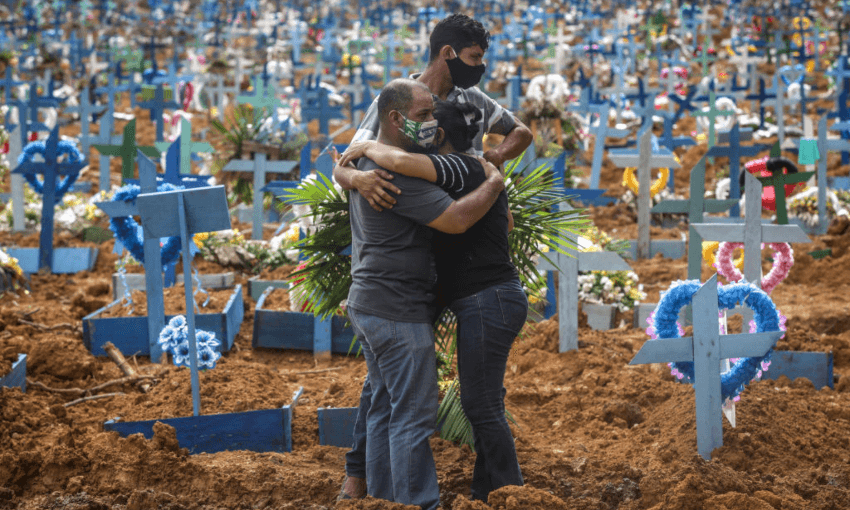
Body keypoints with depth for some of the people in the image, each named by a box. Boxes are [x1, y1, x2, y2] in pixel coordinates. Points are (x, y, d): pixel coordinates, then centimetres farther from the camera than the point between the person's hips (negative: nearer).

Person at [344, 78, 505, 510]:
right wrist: (494, 183, -10)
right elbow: (456, 219, -25)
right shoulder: (396, 172, -21)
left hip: (369, 304, 11)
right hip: (397, 311, -11)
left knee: (384, 409, 16)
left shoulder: (365, 161, 12)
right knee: (413, 417, -6)